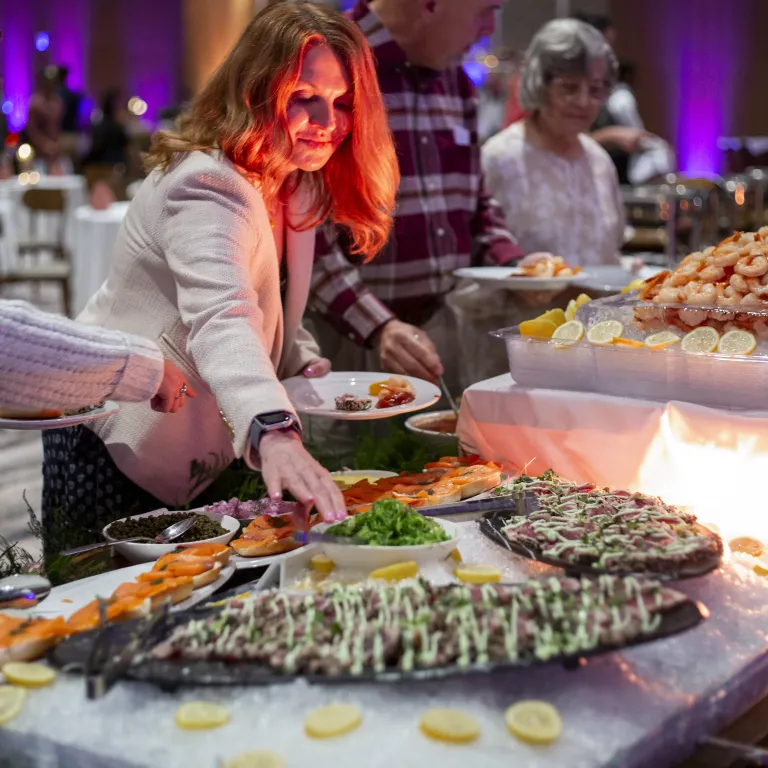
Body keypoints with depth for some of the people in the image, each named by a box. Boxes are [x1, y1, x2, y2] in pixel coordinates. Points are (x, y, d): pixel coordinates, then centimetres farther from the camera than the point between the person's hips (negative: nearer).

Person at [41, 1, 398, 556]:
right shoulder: (208, 187, -28)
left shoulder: (296, 186, 2)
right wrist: (274, 432, -63)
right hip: (113, 446, -9)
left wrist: (304, 360, -5)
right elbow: (221, 319, -46)